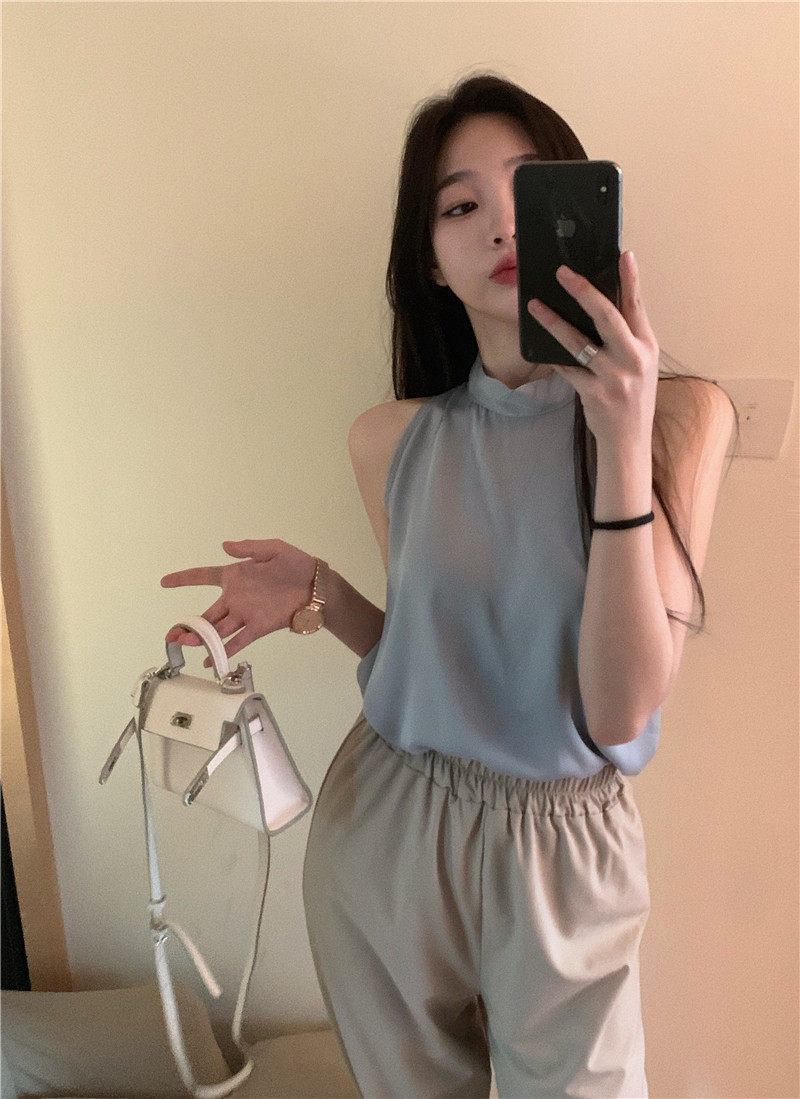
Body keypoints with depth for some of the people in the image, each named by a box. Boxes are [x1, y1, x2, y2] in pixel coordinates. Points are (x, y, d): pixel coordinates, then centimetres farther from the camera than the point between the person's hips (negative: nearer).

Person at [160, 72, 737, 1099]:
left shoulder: (667, 418, -13)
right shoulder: (394, 439, -6)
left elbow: (618, 712, -21)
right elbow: (432, 652, 5)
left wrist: (625, 449, -30)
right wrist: (318, 590, -13)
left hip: (561, 851, -2)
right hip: (383, 829, 2)